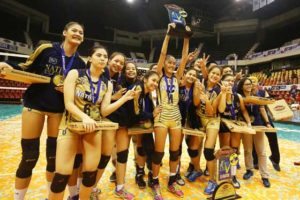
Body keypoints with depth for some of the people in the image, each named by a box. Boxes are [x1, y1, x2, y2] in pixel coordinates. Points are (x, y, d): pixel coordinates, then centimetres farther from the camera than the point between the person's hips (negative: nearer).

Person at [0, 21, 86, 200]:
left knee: (54, 155, 9)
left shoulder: (80, 63, 2)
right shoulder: (47, 49, -4)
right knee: (30, 155, 3)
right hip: (35, 104, -2)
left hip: (59, 109, 2)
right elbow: (27, 69, 2)